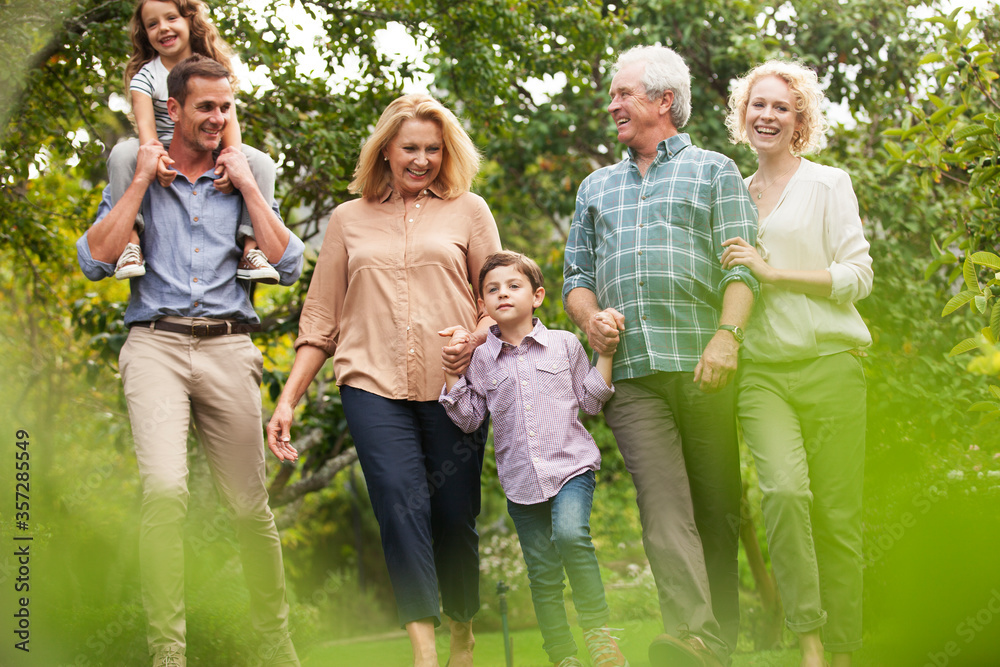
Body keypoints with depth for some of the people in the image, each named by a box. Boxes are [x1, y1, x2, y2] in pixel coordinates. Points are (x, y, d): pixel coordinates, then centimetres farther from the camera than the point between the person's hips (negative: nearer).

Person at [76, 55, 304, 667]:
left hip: (229, 346, 2)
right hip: (156, 344, -2)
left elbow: (290, 267, 5)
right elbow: (94, 261, 0)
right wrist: (142, 182, -1)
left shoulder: (243, 181, 17)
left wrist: (247, 187, 2)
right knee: (165, 488, -23)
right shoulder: (137, 180, 13)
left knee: (250, 503, 4)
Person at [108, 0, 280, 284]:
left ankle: (251, 248, -25)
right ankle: (130, 238, -33)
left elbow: (229, 120, -8)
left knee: (261, 162, -21)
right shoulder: (145, 76, -3)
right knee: (122, 153, -31)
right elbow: (145, 124, -17)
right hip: (163, 156, -2)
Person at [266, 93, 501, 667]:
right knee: (402, 503, -17)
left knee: (455, 515, 0)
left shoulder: (468, 211, 12)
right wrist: (288, 398, 10)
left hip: (453, 386, 0)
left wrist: (479, 336, -10)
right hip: (374, 385, 0)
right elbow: (321, 319, 16)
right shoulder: (349, 220, 16)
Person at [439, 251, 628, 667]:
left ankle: (599, 629, -15)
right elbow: (469, 419, 7)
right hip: (520, 479, 2)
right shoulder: (479, 358, 7)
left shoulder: (564, 345, 6)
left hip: (570, 465, -2)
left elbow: (590, 402, 9)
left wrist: (605, 355, 1)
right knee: (542, 573, 4)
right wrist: (451, 372, -1)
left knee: (570, 533, -29)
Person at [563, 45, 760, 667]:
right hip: (630, 367, 2)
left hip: (703, 364, -2)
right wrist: (590, 316, 3)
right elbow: (577, 273, 26)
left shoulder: (714, 171, 12)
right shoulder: (597, 187, 26)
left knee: (717, 508, -1)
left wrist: (727, 336, -14)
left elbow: (741, 265, 1)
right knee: (665, 506, -15)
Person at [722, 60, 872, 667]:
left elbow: (857, 277, -2)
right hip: (761, 369, 2)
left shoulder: (828, 184, 6)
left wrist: (772, 272, -10)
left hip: (830, 364, -2)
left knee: (838, 513, -5)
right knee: (784, 489, -22)